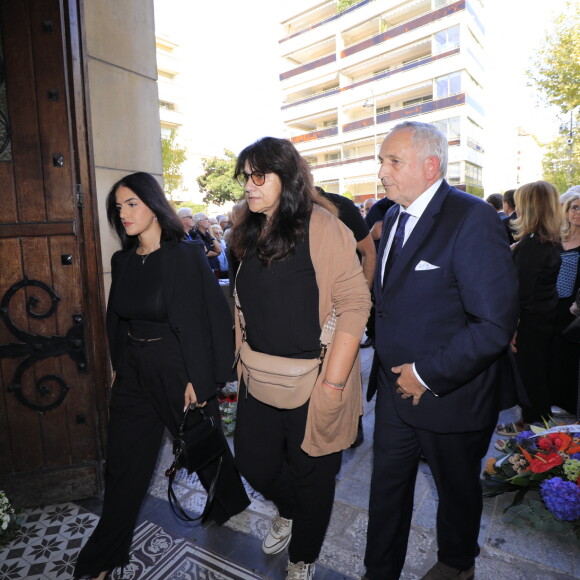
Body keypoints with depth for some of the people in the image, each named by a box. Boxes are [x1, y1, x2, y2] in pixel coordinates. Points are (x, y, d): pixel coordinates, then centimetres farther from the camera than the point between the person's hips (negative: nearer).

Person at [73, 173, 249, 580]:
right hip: (133, 374, 6)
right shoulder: (122, 261, 4)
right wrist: (119, 367, 14)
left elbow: (203, 319, -17)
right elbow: (117, 318, 13)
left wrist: (198, 380, -17)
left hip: (177, 373, -5)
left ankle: (230, 502, 47)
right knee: (124, 465, 16)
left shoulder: (185, 256, -15)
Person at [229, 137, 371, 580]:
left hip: (311, 379, -6)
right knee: (253, 459, 17)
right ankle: (290, 510, 51)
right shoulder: (250, 232, 7)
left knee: (310, 472, 13)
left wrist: (333, 382, -20)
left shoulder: (320, 226, -15)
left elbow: (355, 304, -18)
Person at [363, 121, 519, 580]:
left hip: (451, 395, -6)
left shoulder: (473, 219, -20)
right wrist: (393, 365, 5)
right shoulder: (393, 217, 4)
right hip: (396, 388, 6)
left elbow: (495, 324, -25)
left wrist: (428, 375, -20)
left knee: (457, 488, 22)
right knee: (387, 484, 20)